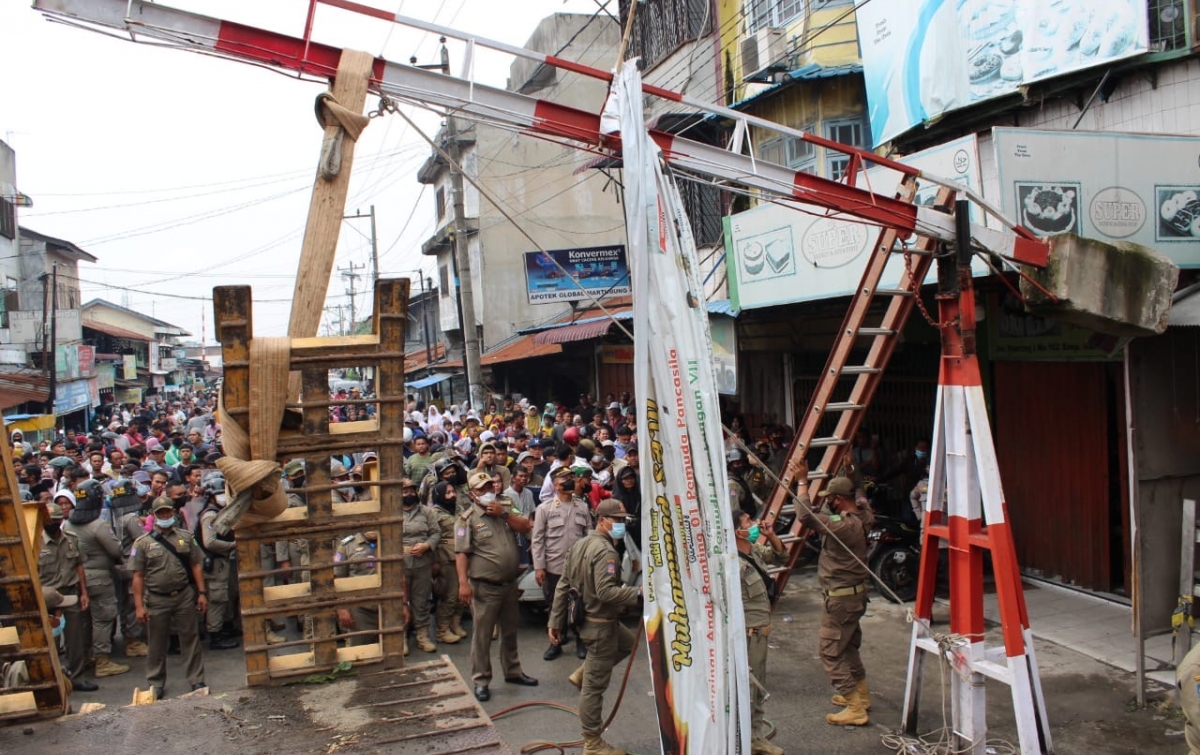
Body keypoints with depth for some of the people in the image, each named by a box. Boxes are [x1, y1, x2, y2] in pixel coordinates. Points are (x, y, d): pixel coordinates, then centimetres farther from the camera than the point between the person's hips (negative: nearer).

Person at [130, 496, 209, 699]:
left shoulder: (185, 536, 5)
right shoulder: (143, 542, -1)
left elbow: (196, 565, 6)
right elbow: (138, 576, -3)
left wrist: (202, 593, 0)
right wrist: (139, 606, -8)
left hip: (185, 596, 1)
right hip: (156, 600, -1)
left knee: (190, 639, 7)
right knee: (157, 644, 10)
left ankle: (197, 680, 16)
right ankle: (156, 684, 24)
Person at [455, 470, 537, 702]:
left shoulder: (505, 509, 10)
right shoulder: (468, 519, -7)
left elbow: (526, 526, 0)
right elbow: (461, 553, -13)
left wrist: (503, 514, -10)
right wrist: (463, 582, -21)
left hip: (510, 584, 6)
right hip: (484, 587, -6)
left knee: (510, 631, 18)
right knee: (482, 635, 1)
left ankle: (513, 672, 33)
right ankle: (481, 680, 12)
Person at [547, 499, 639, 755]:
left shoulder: (580, 545, 7)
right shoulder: (605, 551, -22)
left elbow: (562, 586, 8)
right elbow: (606, 592, -32)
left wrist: (555, 621, 11)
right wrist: (639, 593, -26)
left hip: (585, 617, 9)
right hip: (600, 624, -9)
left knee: (627, 642, 31)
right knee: (595, 685, 2)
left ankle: (581, 674, 27)